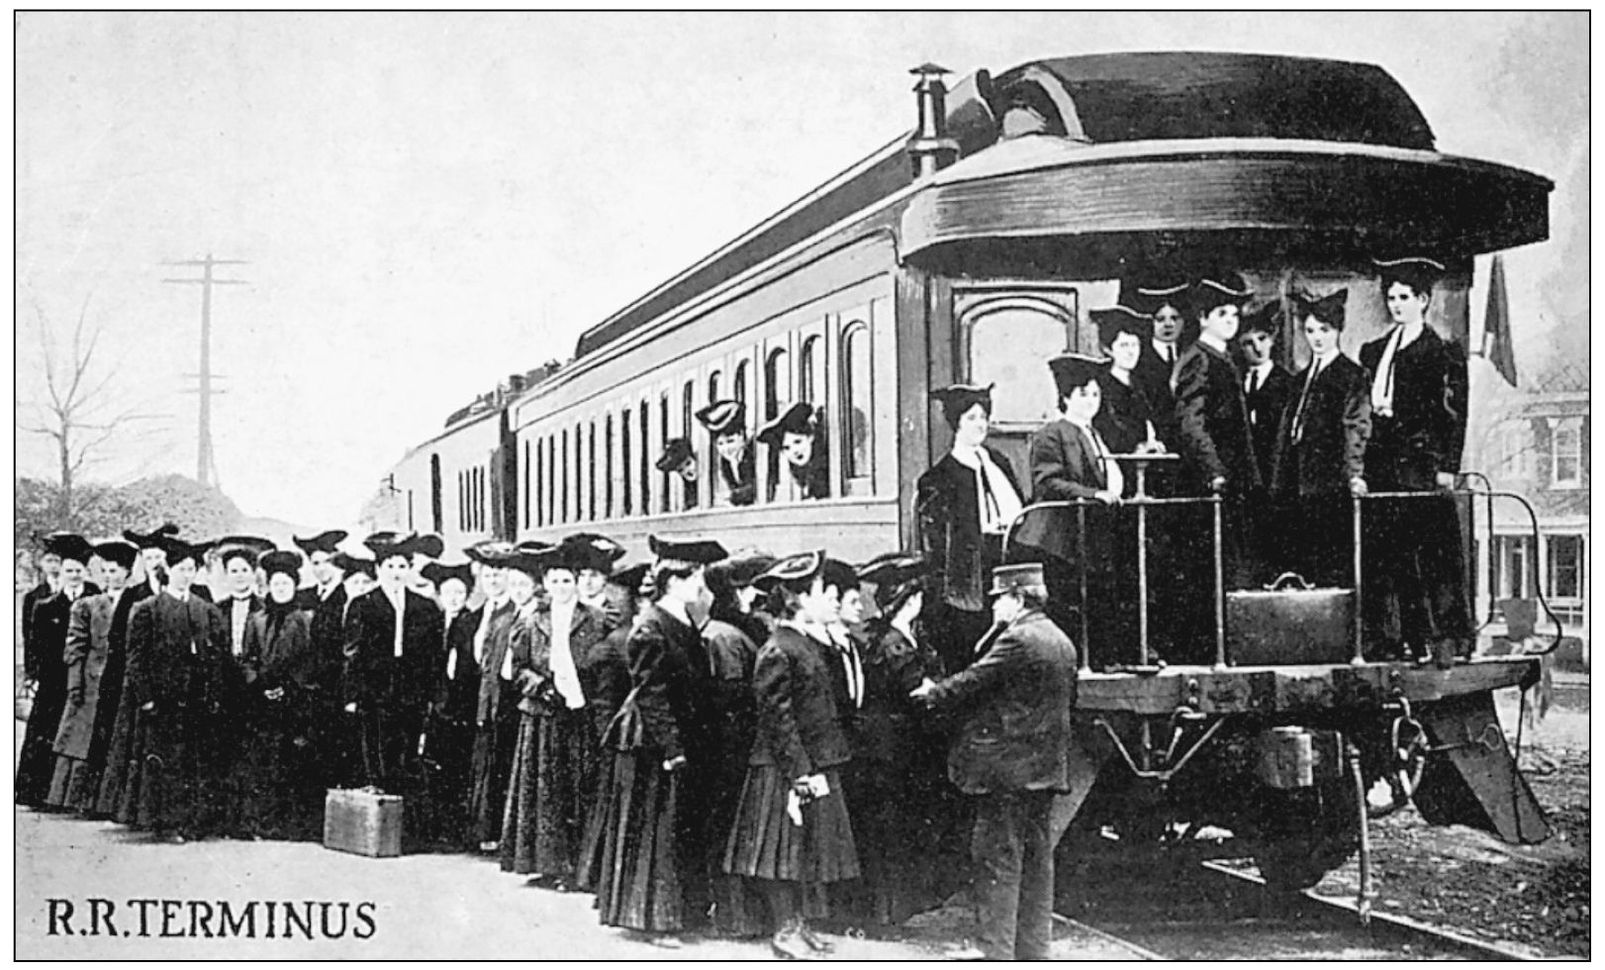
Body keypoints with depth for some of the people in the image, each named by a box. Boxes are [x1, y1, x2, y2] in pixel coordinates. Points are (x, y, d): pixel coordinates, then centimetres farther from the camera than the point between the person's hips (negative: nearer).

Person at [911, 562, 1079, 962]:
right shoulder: (1063, 642, 12)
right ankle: (1034, 950, 18)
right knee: (1037, 858, 13)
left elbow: (972, 683, -14)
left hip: (1006, 766, -9)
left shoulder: (1016, 640, -16)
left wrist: (932, 693, 3)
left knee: (1000, 860, -4)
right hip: (1047, 766, 9)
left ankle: (998, 953, -3)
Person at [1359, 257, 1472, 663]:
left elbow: (1454, 414, -2)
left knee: (1433, 552, -6)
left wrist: (1448, 466, -9)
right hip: (1382, 460, 5)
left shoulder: (1443, 352, 2)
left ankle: (1446, 638, -2)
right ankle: (1393, 638, 5)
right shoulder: (1374, 352, 18)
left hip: (1421, 461, -5)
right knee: (1383, 551, 1)